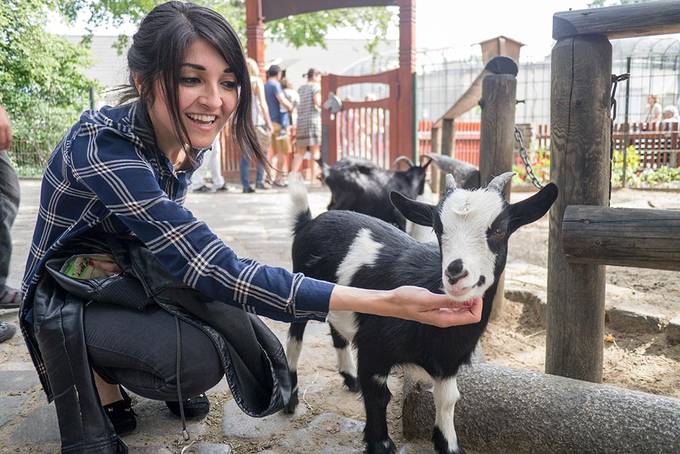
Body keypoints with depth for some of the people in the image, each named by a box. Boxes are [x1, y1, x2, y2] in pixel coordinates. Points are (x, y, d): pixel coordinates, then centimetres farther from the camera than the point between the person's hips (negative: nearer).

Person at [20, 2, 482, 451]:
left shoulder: (190, 142, -8)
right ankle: (103, 386, 1)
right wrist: (386, 302, -46)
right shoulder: (103, 145, -33)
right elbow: (217, 274, -40)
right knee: (201, 359, -32)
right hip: (68, 306, -7)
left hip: (134, 285, 7)